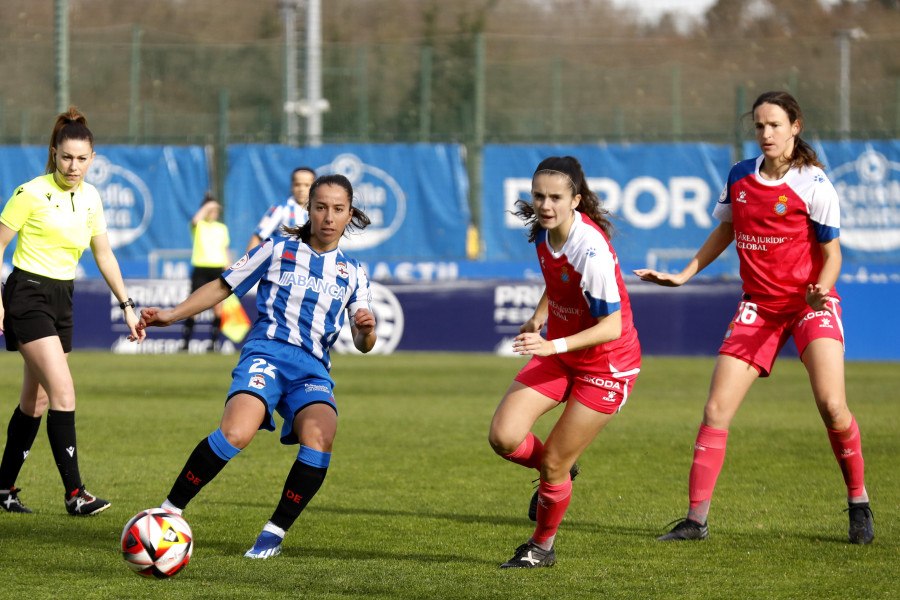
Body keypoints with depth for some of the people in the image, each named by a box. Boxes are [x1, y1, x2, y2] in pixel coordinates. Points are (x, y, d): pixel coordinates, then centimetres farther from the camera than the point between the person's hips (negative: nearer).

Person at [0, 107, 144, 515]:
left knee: (37, 400, 9)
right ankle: (74, 494, -18)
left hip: (61, 299, 7)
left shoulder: (89, 197, 7)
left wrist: (127, 305, 14)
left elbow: (103, 255, 16)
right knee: (63, 391, -17)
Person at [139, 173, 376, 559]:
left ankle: (274, 533, -14)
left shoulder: (353, 273, 19)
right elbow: (223, 287, 16)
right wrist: (171, 315, 6)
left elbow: (362, 344, 15)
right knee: (236, 433, -31)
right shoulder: (279, 250, 12)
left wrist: (367, 331, -9)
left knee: (319, 439, -29)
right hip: (266, 352, -3)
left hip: (313, 368, 3)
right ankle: (169, 512, -17)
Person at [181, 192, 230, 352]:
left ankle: (214, 342, 3)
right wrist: (206, 207, -14)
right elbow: (195, 220, -23)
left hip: (218, 269, 3)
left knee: (218, 307, -3)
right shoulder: (199, 226, 3)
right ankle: (185, 342, -3)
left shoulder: (222, 228, 14)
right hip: (200, 268, -3)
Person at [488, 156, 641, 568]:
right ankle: (557, 471, 21)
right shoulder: (544, 232, -5)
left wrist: (553, 345, -35)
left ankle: (542, 547, 24)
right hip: (558, 354, 7)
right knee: (504, 437, -10)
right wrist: (538, 317, 7)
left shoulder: (591, 250, -29)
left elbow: (612, 326, -26)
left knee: (553, 464, -2)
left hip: (606, 365, -7)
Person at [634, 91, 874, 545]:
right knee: (716, 410, -5)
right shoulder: (740, 176, 6)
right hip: (759, 304, 4)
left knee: (832, 406, -21)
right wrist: (684, 275, 17)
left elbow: (832, 252, -6)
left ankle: (859, 506, 0)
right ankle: (696, 519, 1)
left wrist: (821, 289, -25)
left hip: (810, 302, -4)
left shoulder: (812, 184, -9)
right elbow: (725, 230, 22)